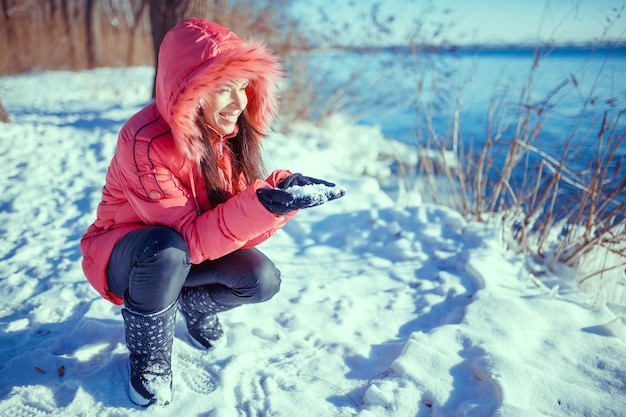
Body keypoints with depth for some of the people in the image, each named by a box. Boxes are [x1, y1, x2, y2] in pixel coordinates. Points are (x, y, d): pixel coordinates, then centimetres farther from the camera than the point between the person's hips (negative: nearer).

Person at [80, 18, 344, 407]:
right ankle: (148, 361, -10)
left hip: (194, 255, 5)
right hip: (125, 254, -4)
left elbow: (241, 226, -15)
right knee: (166, 248, -38)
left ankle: (194, 302, 14)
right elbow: (189, 238, -34)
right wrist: (262, 203, -47)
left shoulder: (232, 133, -12)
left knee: (262, 279, -20)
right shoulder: (145, 142, -31)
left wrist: (284, 187, -34)